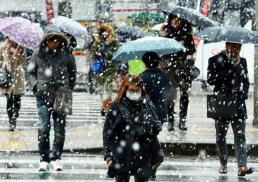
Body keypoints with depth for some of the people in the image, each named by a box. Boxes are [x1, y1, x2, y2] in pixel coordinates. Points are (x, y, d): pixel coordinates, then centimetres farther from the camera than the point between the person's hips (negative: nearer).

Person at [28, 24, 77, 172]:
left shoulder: (66, 54, 4)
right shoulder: (38, 54, 3)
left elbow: (72, 74, 15)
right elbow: (31, 71, 13)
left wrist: (69, 88, 6)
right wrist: (35, 86, 0)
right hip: (43, 96, -1)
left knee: (60, 129, 4)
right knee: (44, 128, -8)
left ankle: (56, 157, 18)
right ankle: (44, 159, 1)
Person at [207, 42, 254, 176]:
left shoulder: (242, 61, 11)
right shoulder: (216, 60, -3)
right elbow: (210, 80, -12)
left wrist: (244, 94, 1)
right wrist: (228, 71, -19)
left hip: (238, 104, 2)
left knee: (240, 135, -8)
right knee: (221, 136, 8)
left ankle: (242, 166, -17)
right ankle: (223, 164, 22)